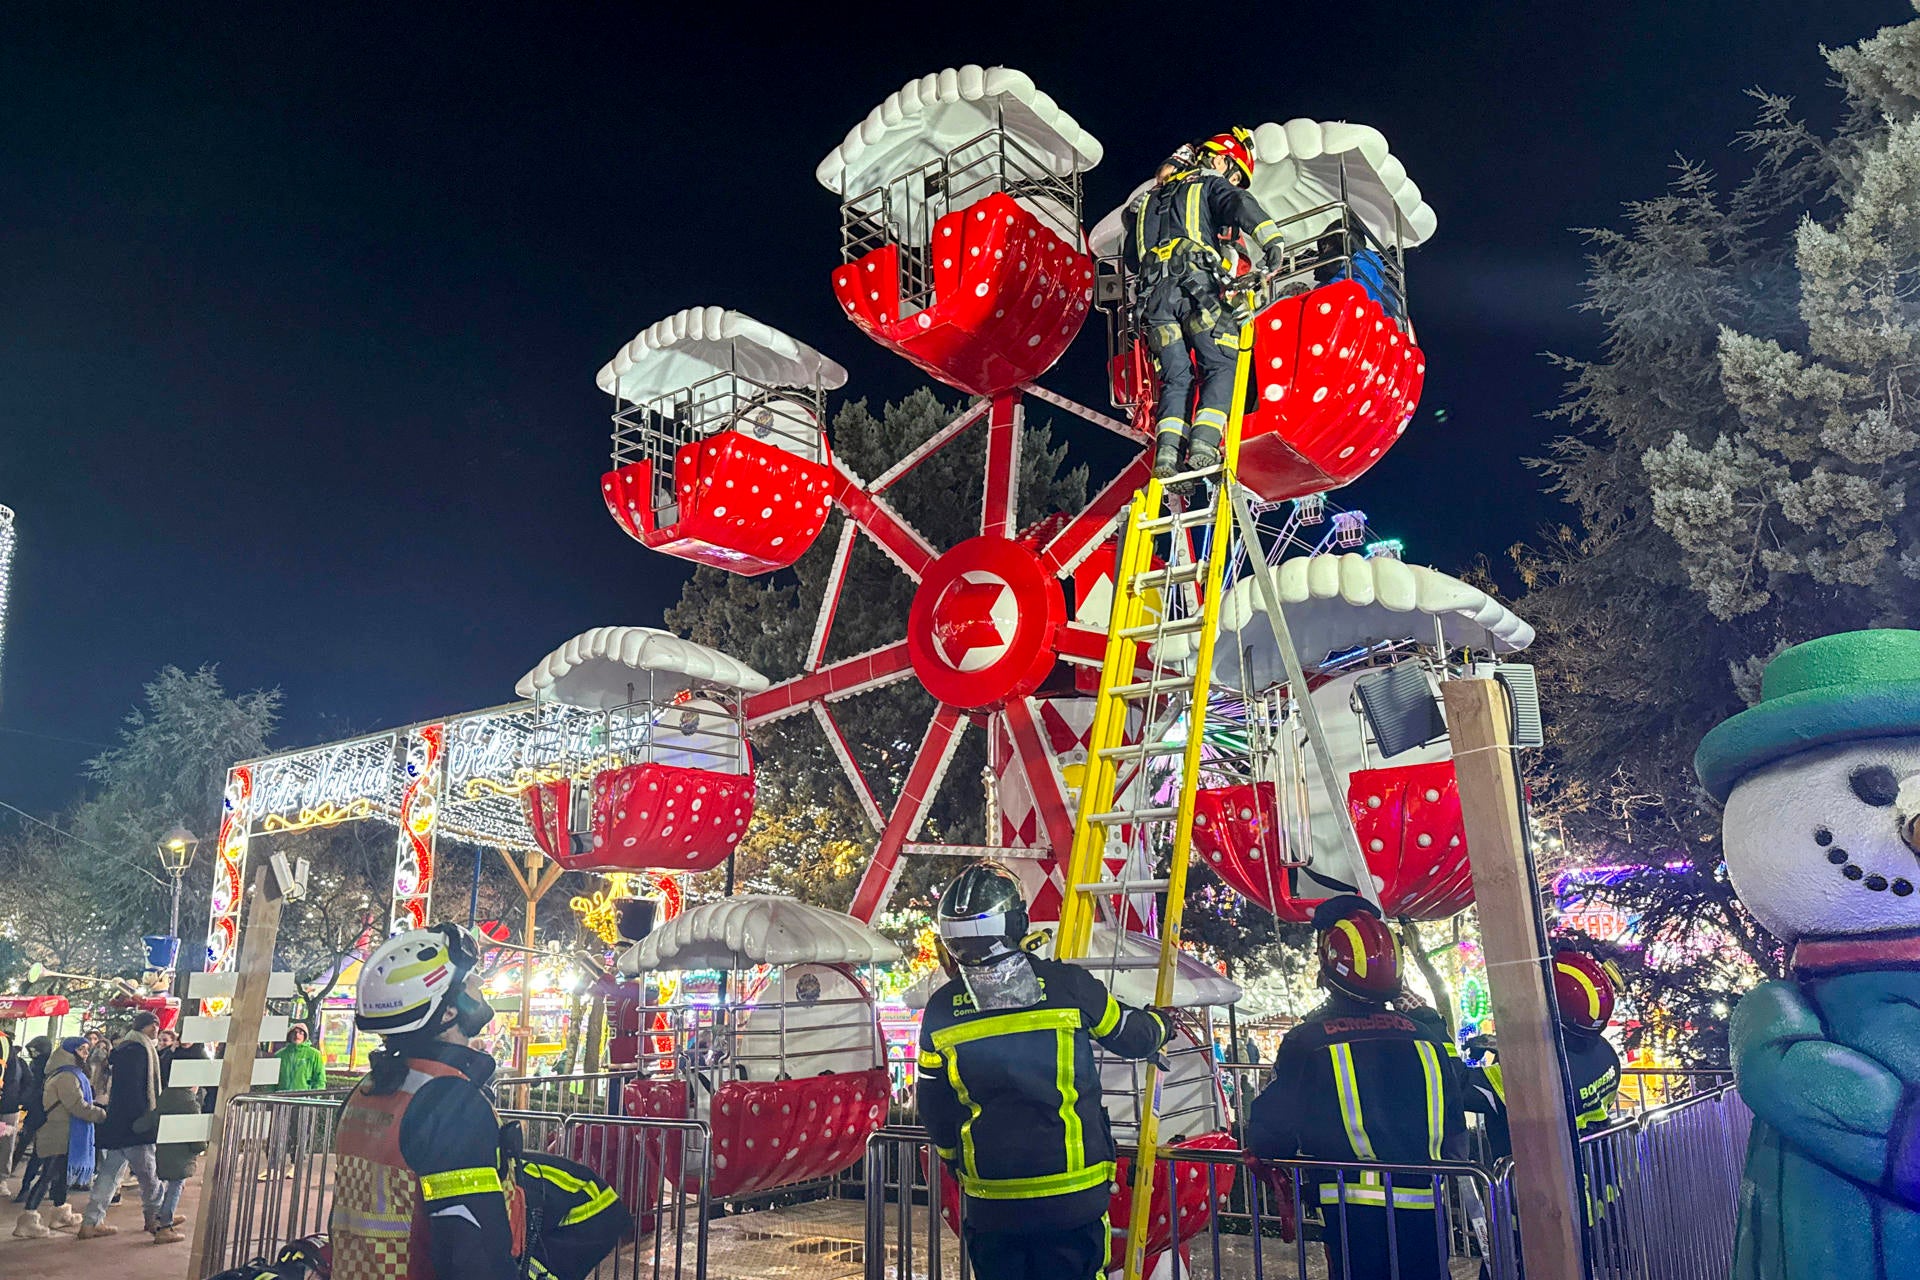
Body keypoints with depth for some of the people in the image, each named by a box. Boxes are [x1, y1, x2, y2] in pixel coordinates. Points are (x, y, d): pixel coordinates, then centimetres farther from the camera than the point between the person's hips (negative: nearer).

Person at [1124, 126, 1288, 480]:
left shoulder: (1148, 198, 34)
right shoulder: (1210, 184, 16)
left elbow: (1132, 257, 33)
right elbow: (1240, 204, -6)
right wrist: (1272, 240, -19)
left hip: (1153, 293, 5)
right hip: (1196, 284, -5)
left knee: (1175, 378, 3)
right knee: (1221, 366, -4)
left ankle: (1167, 452, -16)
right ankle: (1203, 444, -23)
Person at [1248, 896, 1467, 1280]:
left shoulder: (1307, 1042, -8)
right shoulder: (1424, 1037, 4)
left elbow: (1270, 1134, -5)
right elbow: (1454, 1130, 13)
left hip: (1354, 1211, -3)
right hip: (1425, 1215, 4)